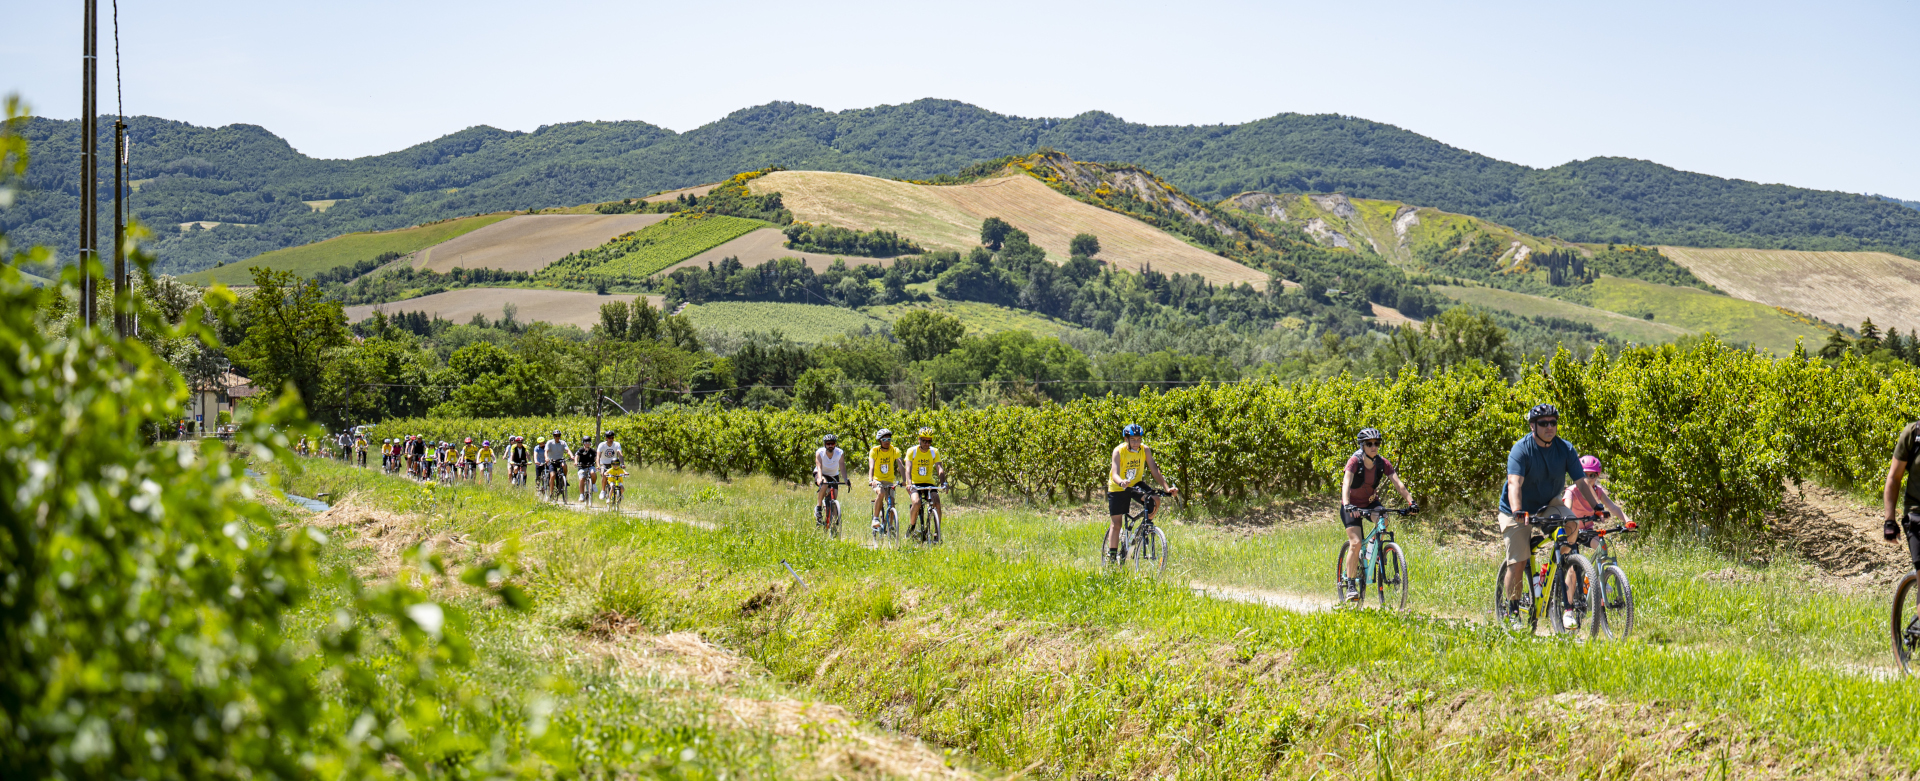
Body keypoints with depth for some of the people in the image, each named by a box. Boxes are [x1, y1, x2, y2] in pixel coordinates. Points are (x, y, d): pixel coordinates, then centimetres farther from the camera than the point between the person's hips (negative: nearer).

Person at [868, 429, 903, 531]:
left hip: (889, 481, 2)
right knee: (881, 493, -33)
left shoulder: (895, 451, -7)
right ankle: (875, 519, -23)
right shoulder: (874, 451, -12)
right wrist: (870, 480, -43)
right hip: (878, 480, -2)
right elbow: (871, 467, -25)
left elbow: (900, 466, -18)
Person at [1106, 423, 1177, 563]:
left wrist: (1167, 488, -33)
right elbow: (1115, 474, -36)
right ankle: (1112, 555, 8)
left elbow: (1154, 471, -19)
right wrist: (1121, 482, -60)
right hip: (1117, 489, -2)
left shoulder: (1145, 450, -16)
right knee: (1116, 524, -2)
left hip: (1136, 485, 2)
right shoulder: (1119, 451, -24)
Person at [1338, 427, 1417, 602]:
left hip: (1371, 502, 3)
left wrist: (1410, 502, -36)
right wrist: (1348, 505, -53)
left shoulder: (1383, 463, -14)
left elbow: (1398, 484, -21)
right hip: (1353, 505, -3)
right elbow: (1346, 484, -37)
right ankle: (1350, 584, -8)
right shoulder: (1354, 461, -24)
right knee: (1355, 544, -18)